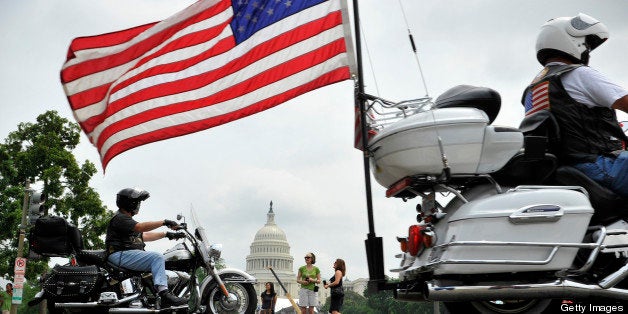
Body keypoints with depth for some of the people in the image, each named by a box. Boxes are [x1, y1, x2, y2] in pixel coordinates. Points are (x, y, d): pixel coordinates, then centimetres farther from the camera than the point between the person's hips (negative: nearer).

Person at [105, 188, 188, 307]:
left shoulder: (127, 220, 27)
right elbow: (140, 227, -23)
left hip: (131, 254, 11)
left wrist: (167, 234, 15)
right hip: (121, 255, -11)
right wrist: (164, 222, -23)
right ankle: (164, 293, -37)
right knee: (157, 258, -24)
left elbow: (144, 236, 23)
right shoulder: (119, 218, -7)